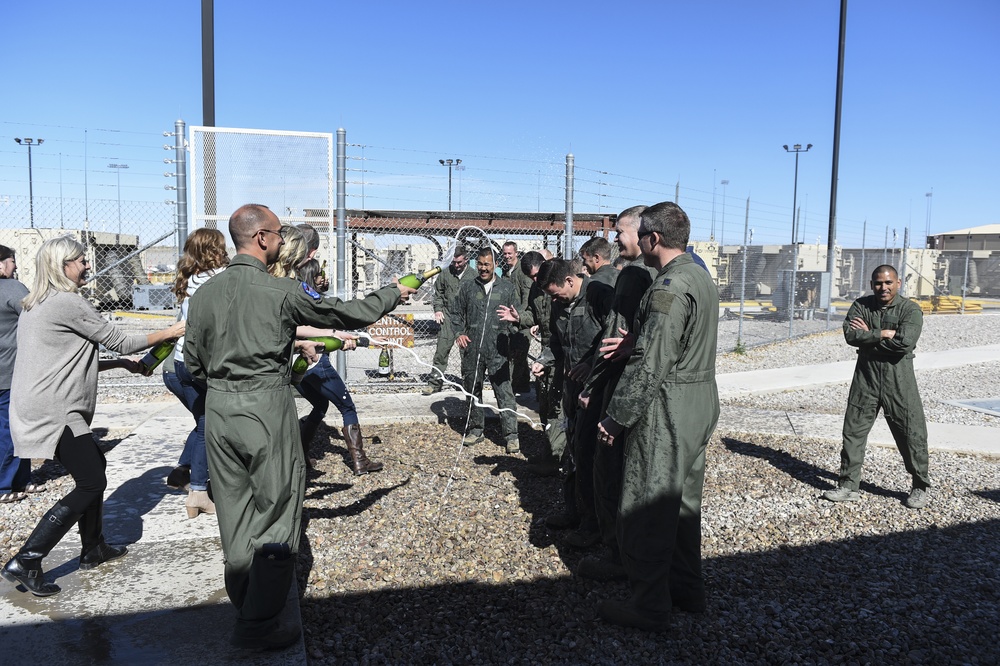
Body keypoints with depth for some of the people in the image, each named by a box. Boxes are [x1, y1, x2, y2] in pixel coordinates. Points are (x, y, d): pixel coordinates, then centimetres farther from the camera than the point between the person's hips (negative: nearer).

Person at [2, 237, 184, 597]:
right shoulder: (68, 302, -14)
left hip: (35, 407, 10)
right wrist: (168, 333, 4)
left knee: (95, 463, 19)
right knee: (91, 484, -6)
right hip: (52, 412, -10)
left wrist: (120, 363, 20)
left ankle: (93, 549, 27)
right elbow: (120, 341, -8)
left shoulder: (36, 306, 17)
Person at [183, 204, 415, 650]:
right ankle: (259, 625, 9)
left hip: (218, 411, 6)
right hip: (266, 409, -6)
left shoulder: (204, 293, 4)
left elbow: (193, 362, 10)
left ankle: (243, 604, 31)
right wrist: (394, 293, 10)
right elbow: (349, 314, -4)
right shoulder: (281, 292, -12)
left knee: (235, 512, 16)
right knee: (277, 514, 4)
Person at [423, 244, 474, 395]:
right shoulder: (445, 273, 4)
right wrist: (438, 309, 5)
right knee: (442, 348, -3)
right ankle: (435, 381, 4)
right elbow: (438, 293, 16)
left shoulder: (473, 275, -2)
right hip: (447, 316, 1)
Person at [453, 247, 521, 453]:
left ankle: (511, 434, 0)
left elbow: (516, 314, 9)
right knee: (473, 389, 12)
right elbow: (457, 314, 17)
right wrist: (459, 333, 2)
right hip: (472, 350, 3)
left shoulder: (507, 287, 7)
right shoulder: (467, 288, 11)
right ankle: (476, 429, 26)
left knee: (504, 392, -5)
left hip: (497, 350, -2)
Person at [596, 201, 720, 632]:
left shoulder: (669, 288, -20)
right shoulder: (701, 277, 12)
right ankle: (687, 589, 33)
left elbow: (651, 365, -23)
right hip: (701, 406, 10)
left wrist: (616, 418, -16)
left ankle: (649, 608, 13)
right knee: (683, 502, 20)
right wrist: (633, 343, 5)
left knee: (646, 511, 1)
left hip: (667, 412, -10)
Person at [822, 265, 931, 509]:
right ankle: (848, 485, 14)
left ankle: (920, 488, 21)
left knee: (911, 432, 3)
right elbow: (850, 335, -12)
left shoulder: (910, 309, -5)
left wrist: (869, 334, -12)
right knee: (854, 430, 4)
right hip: (866, 374, 3)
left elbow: (905, 342, -21)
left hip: (899, 377, -2)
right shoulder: (861, 306, 3)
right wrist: (883, 334, -17)